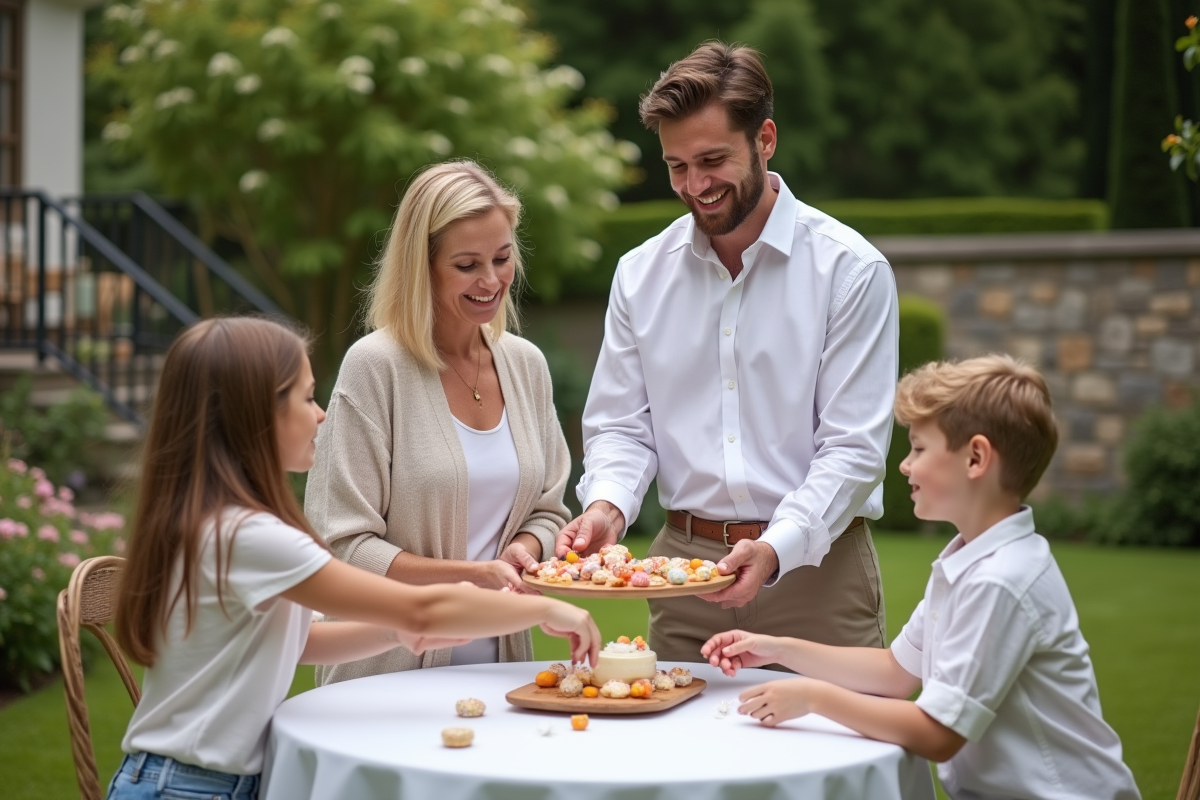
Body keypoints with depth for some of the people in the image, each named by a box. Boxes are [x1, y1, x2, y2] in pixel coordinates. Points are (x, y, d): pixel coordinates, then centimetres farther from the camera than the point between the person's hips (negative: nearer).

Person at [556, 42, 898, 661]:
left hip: (814, 567, -3)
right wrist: (607, 505, -13)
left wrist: (776, 550, -25)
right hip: (682, 565, 3)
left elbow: (852, 448, -11)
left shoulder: (851, 270, -7)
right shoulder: (639, 274, 6)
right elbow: (620, 426, 8)